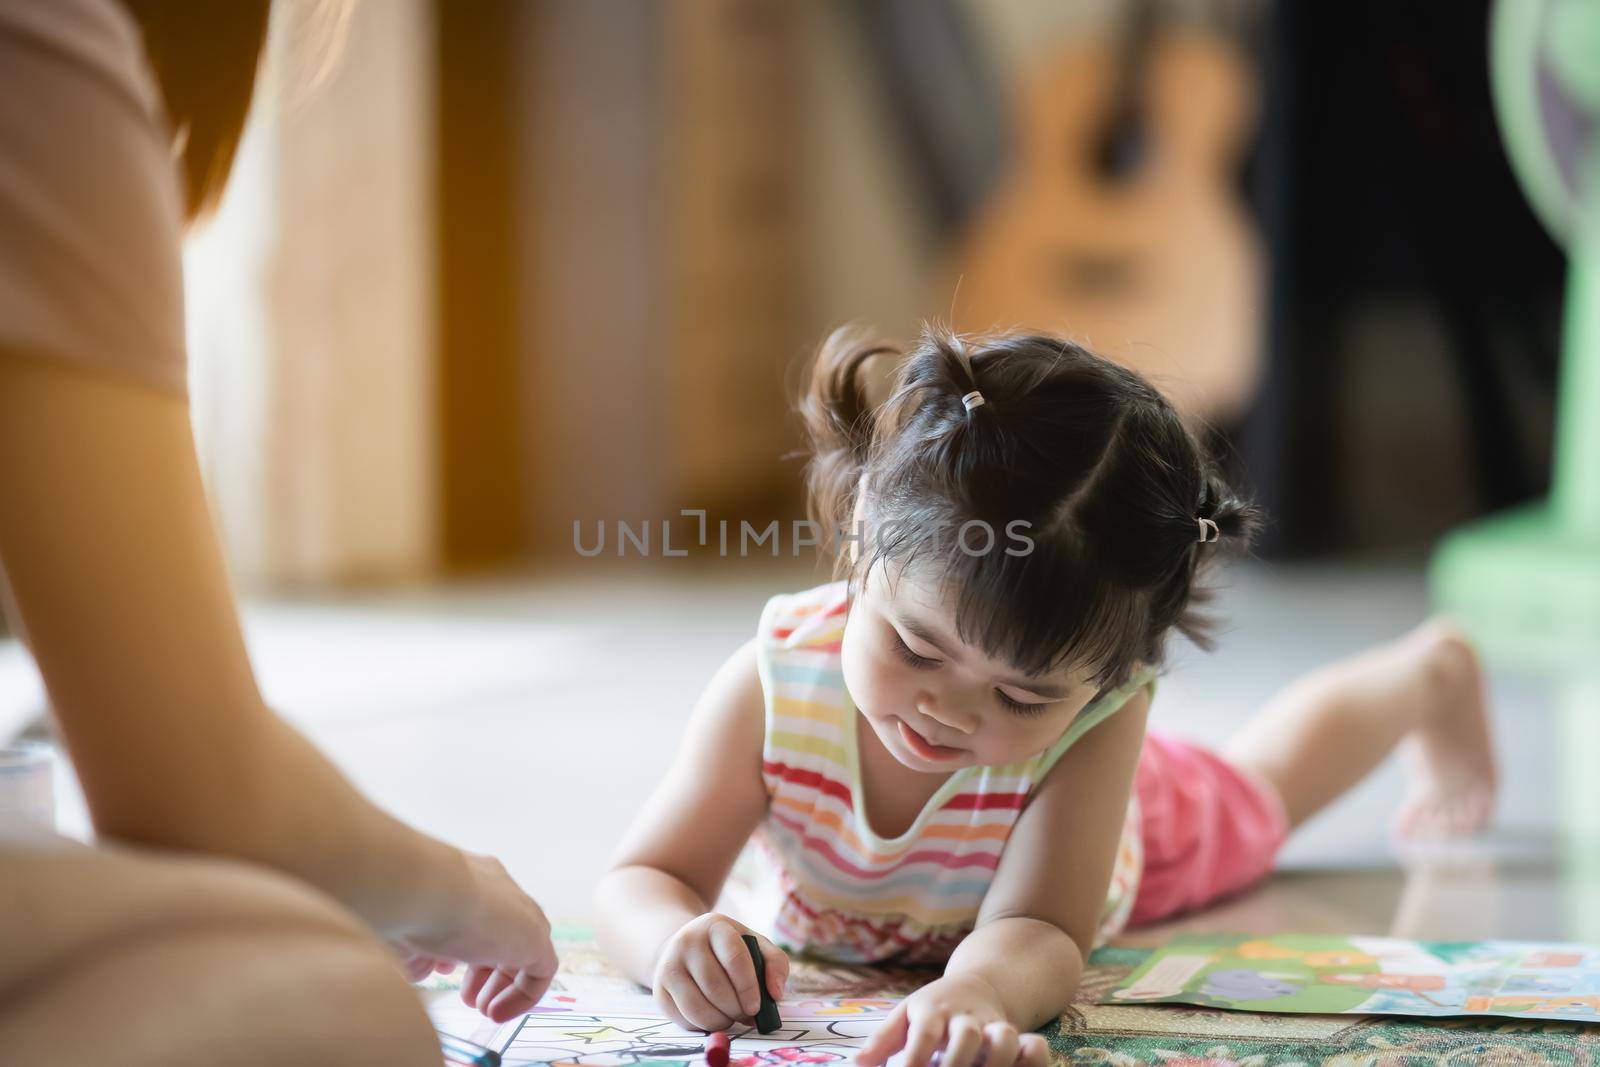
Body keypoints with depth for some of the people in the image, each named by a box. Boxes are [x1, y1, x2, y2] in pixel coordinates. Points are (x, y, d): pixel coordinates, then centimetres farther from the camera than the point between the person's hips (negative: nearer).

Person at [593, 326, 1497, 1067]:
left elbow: (1036, 932, -52)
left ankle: (1430, 674, 59)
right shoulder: (776, 682, -45)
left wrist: (978, 992, -77)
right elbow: (644, 880, -39)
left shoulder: (1101, 712, -49)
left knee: (1259, 786, 31)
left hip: (1131, 821, -1)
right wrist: (678, 938, -64)